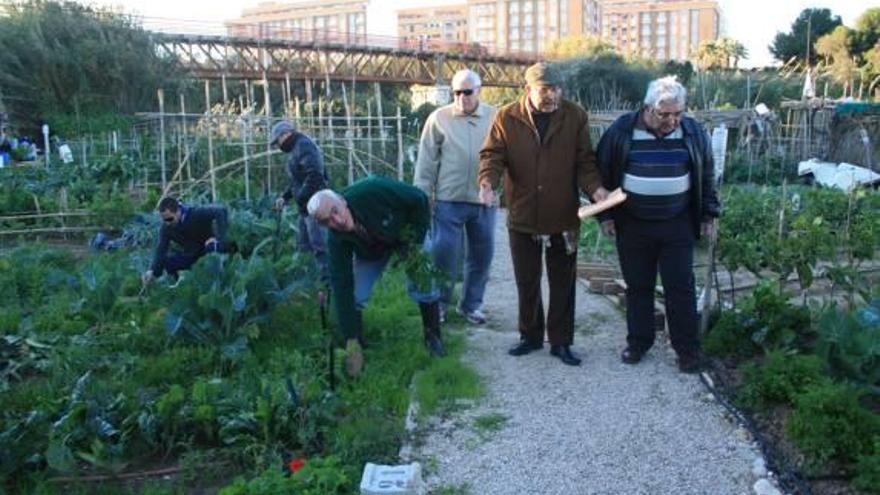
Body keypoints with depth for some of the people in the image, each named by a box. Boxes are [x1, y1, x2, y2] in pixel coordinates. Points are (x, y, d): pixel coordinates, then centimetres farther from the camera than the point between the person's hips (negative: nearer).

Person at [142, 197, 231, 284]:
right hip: (190, 254, 6)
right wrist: (152, 270, -28)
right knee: (166, 262, -15)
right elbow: (161, 250, -13)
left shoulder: (196, 214, -26)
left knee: (213, 247, -39)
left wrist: (219, 237, -37)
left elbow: (221, 211, -33)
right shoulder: (166, 228, -11)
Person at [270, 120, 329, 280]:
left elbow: (314, 175, -24)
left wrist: (301, 197, -21)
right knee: (304, 243, 15)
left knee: (319, 244, -11)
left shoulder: (304, 145, -12)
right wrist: (285, 197, 17)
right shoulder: (296, 148, 20)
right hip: (306, 206, 11)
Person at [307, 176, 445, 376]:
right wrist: (351, 340, -29)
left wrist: (415, 242, -24)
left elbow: (419, 199, -27)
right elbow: (342, 287, -28)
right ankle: (357, 345, 12)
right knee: (353, 296, -10)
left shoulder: (372, 190, -41)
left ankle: (432, 337, 13)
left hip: (406, 233, -1)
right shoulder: (336, 239, -30)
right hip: (371, 251, 2)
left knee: (424, 285, -10)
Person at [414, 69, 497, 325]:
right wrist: (422, 196, 0)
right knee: (443, 254, 3)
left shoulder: (494, 118, 2)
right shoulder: (439, 118, 0)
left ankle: (472, 304, 28)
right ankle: (439, 303, 20)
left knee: (481, 255, 11)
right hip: (448, 200, -2)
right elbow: (426, 161, 2)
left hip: (484, 200, 2)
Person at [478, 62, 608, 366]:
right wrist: (488, 181, -25)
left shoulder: (575, 117, -2)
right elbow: (492, 154, -4)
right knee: (527, 283, 14)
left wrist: (594, 188, -18)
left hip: (563, 217, 0)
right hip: (522, 217, 0)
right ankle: (530, 336, 31)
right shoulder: (507, 118, -3)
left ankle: (561, 342, 23)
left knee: (563, 284, 9)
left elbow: (584, 160, -1)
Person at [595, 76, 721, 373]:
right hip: (632, 226, 0)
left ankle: (687, 349, 13)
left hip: (677, 226, 1)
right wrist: (605, 215, 1)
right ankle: (638, 342, 24)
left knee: (680, 288, 2)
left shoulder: (692, 132, 0)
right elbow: (603, 174, 2)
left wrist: (709, 215, 9)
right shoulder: (621, 131, -6)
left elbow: (706, 176, 10)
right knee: (637, 287, 9)